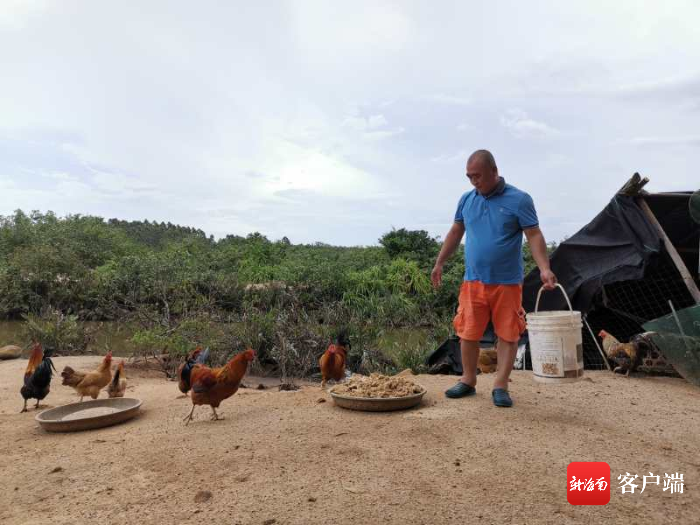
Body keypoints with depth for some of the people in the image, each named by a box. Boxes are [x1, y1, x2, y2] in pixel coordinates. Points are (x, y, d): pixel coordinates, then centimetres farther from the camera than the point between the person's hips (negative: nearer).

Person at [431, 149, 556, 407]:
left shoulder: (519, 199, -5)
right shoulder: (466, 199, 7)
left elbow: (534, 236, -9)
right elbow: (455, 233, 16)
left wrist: (544, 268, -22)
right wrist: (439, 263, 16)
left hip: (507, 282, -3)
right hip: (473, 281, 3)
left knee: (508, 334, 3)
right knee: (468, 333, 6)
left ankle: (500, 386, 15)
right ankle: (468, 381, 22)